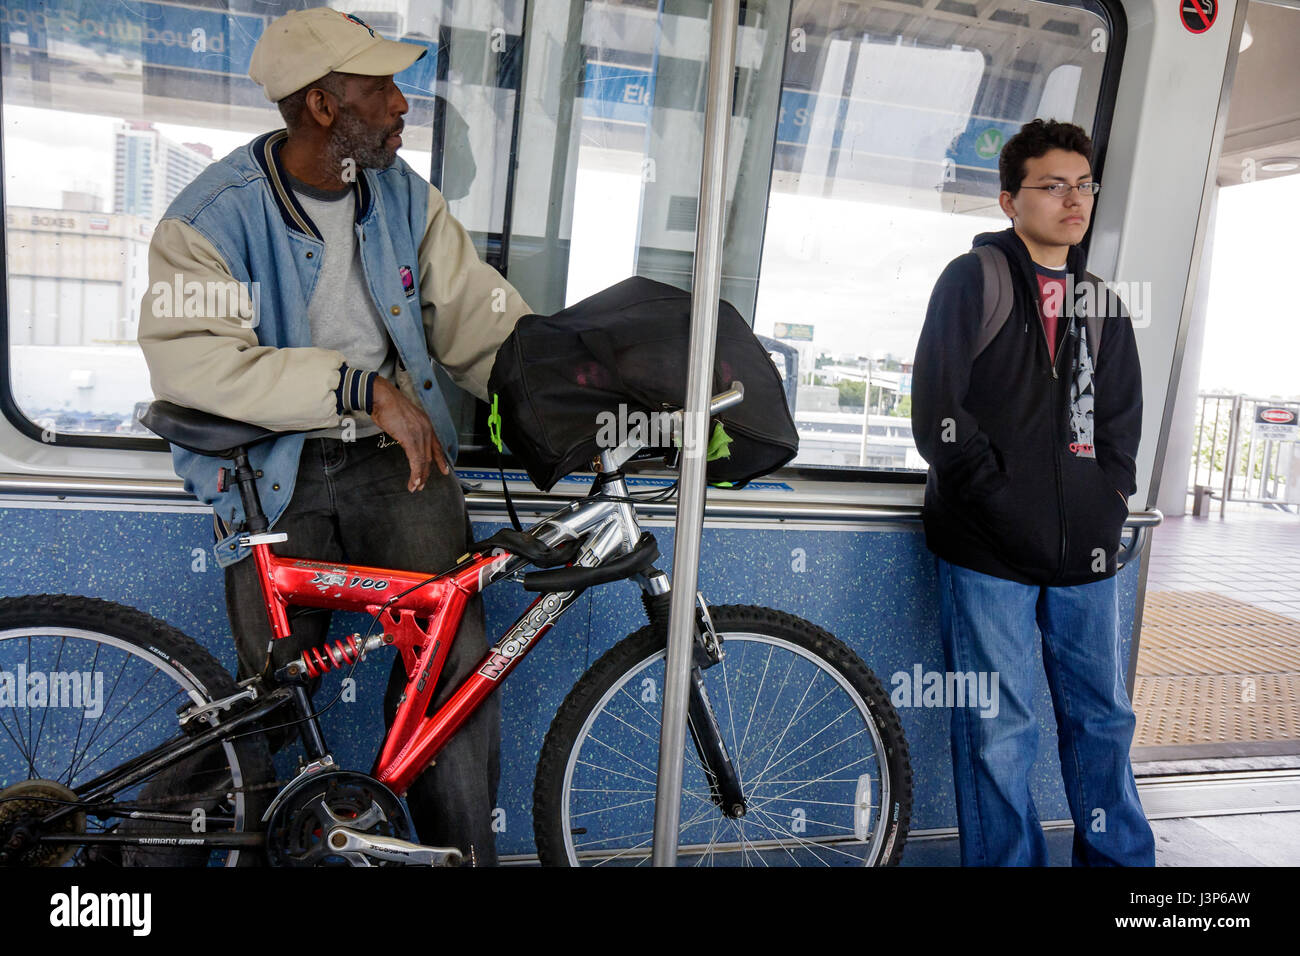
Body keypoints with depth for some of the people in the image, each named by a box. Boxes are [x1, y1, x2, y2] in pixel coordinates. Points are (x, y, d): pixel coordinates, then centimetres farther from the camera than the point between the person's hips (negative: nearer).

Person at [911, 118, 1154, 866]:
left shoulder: (1103, 306, 16)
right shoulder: (975, 279, 0)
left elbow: (1121, 422, 19)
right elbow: (937, 413, -8)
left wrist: (1107, 510, 5)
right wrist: (1004, 501, -11)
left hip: (1085, 550, 5)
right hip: (991, 550, -5)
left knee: (1104, 718, 14)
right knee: (1000, 733, 1)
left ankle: (1121, 858, 31)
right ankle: (1010, 861, 17)